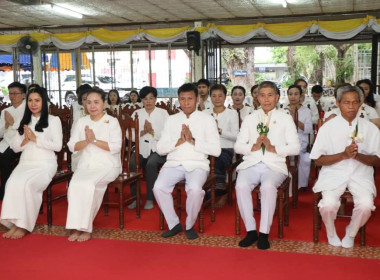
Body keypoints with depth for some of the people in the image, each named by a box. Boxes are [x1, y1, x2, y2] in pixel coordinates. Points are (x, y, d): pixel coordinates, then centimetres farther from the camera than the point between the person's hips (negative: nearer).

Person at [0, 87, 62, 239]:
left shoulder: (53, 120, 7)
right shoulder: (24, 122, 21)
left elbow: (57, 146, -5)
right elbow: (14, 147, 17)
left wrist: (35, 138, -9)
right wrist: (25, 141, -4)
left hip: (45, 164, -4)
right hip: (25, 163, 4)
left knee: (26, 185, -31)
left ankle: (23, 225, -20)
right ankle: (14, 223, -23)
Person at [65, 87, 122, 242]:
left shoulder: (112, 122, 2)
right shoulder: (81, 122, 14)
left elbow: (116, 147, -11)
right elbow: (72, 146, 6)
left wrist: (95, 140, -16)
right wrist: (87, 141, -12)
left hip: (107, 165, -4)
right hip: (86, 164, 4)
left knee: (88, 184, -30)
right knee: (74, 185, -26)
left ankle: (85, 228, -18)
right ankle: (77, 227, -19)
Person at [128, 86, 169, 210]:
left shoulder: (163, 113, 6)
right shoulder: (137, 113, 12)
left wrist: (152, 131, -15)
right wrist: (143, 132, -12)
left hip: (158, 149, -2)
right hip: (141, 148, 2)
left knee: (151, 164, -32)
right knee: (131, 163, -28)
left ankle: (150, 199, -19)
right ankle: (134, 197, -12)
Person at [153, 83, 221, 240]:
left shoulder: (207, 119, 7)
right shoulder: (171, 120, 15)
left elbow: (216, 150, -2)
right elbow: (160, 149, 7)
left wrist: (193, 141, -11)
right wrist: (179, 141, -8)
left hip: (197, 164, -2)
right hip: (174, 163, 3)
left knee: (195, 189, -33)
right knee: (158, 187, -26)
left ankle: (190, 225, -6)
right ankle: (173, 224, -3)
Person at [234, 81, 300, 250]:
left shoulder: (285, 119, 13)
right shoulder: (249, 119, 19)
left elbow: (295, 148, 3)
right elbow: (238, 146, 11)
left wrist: (273, 148, -10)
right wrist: (254, 146, -8)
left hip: (274, 165, -2)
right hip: (251, 164, 2)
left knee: (268, 186, -34)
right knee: (241, 186, -29)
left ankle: (264, 233, -23)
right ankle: (251, 230, -17)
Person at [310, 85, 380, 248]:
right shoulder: (327, 128, 1)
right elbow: (318, 160, -1)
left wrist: (357, 155, -15)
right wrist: (343, 155, -15)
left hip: (361, 174, 1)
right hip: (333, 173, -1)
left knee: (366, 204, -26)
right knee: (329, 204, -27)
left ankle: (351, 233, 8)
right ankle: (331, 233, 9)